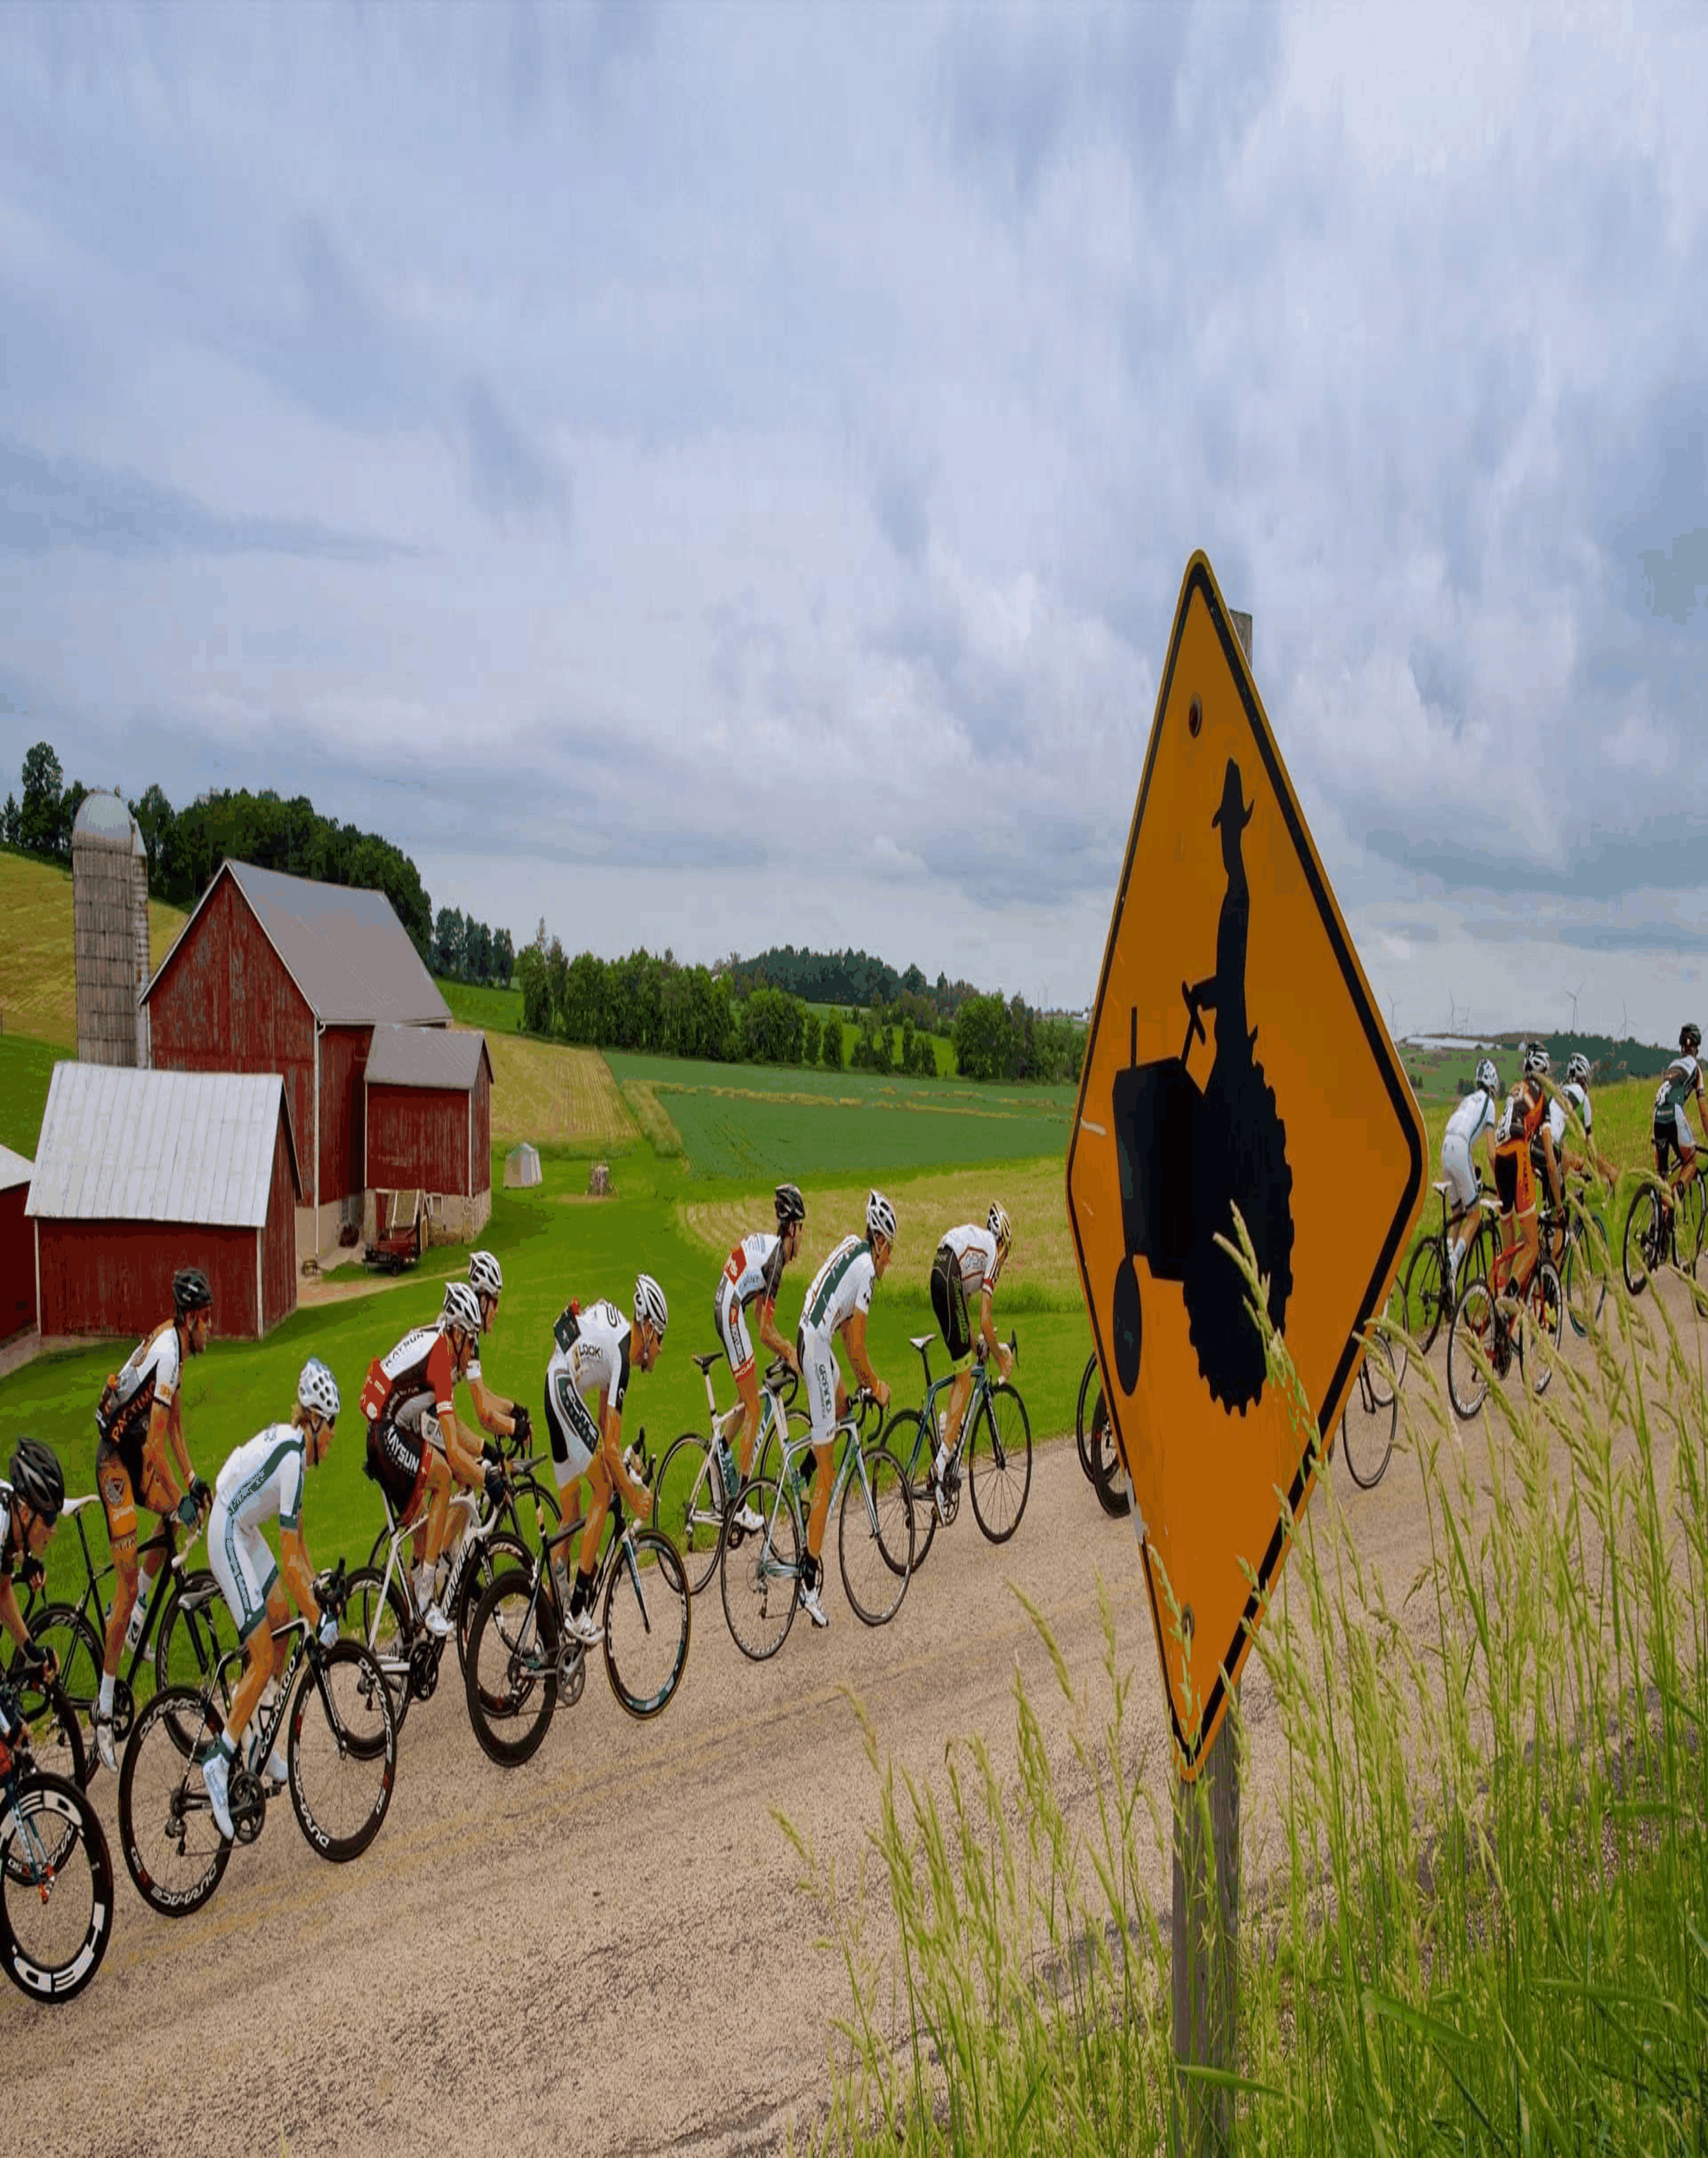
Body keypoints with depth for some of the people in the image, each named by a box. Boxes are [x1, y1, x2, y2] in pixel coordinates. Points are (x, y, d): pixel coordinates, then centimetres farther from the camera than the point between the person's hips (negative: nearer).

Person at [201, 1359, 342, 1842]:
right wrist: (318, 1618, -18)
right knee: (263, 1660, -9)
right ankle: (219, 1760, -6)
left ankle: (257, 1739, 24)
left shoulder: (292, 1441, 5)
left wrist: (315, 1583, 18)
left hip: (243, 1530, 10)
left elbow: (296, 1531, 17)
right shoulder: (291, 1458, -24)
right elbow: (289, 1561, -23)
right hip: (226, 1534, -10)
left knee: (282, 1622, 15)